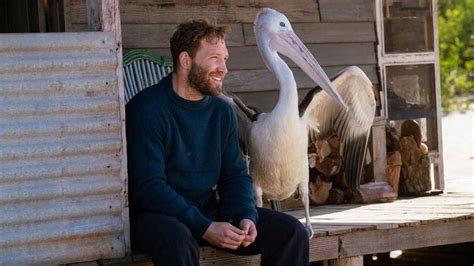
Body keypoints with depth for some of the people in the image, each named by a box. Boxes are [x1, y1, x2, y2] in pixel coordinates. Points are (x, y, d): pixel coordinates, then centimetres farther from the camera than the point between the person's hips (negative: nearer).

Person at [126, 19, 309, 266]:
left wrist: (246, 217, -10)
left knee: (292, 232, -9)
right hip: (157, 215, -6)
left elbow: (235, 175, 12)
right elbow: (149, 188, -20)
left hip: (208, 212, 7)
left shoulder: (222, 112, 9)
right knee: (177, 241, -42)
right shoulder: (147, 109, -14)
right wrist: (205, 228, -26)